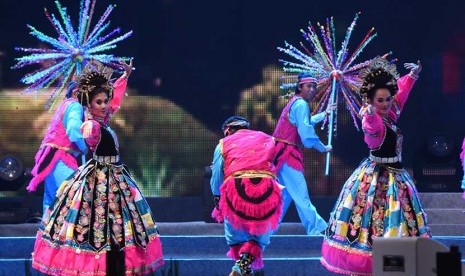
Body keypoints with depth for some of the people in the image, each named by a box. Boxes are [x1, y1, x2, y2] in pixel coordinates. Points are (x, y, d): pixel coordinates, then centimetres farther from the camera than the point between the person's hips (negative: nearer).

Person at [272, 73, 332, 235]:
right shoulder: (301, 104, -11)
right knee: (300, 193, -10)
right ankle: (316, 228, -12)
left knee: (285, 193, 13)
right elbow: (306, 132, -19)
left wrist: (324, 115, 47)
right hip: (288, 154, -10)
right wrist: (323, 148, -7)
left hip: (283, 153, 10)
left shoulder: (295, 103, 20)